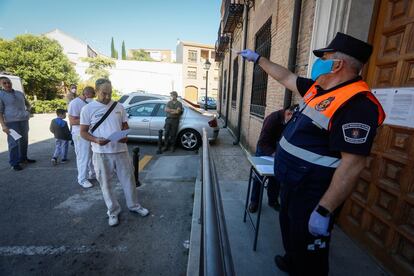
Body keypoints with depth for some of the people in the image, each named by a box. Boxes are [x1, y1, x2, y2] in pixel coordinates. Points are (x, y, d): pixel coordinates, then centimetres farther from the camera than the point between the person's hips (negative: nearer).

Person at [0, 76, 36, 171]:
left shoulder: (20, 93, 12)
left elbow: (27, 104, 29)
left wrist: (28, 110, 8)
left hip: (24, 120, 6)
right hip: (12, 122, -6)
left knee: (24, 141, 14)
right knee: (13, 143, -5)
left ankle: (23, 158, 28)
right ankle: (14, 163, 3)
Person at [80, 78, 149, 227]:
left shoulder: (119, 106, 5)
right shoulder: (88, 109, -3)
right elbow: (83, 132, -2)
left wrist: (125, 136, -10)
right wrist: (95, 140, -22)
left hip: (121, 150, 2)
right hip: (101, 153, -2)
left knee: (128, 179, 12)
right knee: (106, 184, 10)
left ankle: (134, 205, 32)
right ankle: (113, 212, 29)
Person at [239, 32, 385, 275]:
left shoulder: (356, 105, -24)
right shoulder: (319, 88, 4)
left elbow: (352, 166, -27)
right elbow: (286, 77, 17)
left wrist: (324, 211, -26)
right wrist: (258, 59, 23)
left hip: (314, 193, -9)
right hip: (291, 183, 10)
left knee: (309, 253, 12)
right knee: (289, 229, 30)